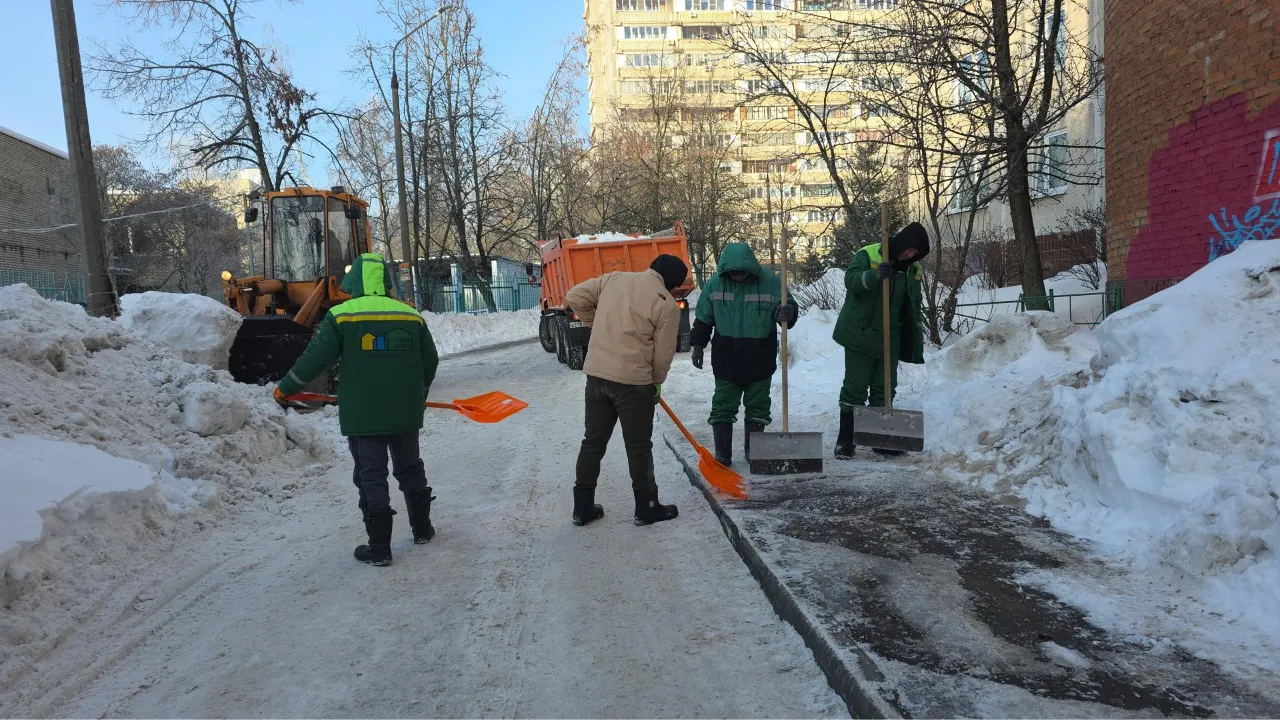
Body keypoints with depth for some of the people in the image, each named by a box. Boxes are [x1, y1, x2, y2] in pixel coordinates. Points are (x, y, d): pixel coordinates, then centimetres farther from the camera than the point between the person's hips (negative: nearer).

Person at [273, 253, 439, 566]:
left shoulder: (341, 315, -7)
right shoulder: (412, 316, 2)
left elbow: (315, 358, -8)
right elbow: (430, 361, 9)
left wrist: (285, 389, 8)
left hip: (362, 416, -3)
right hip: (405, 413, 3)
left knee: (371, 478, 5)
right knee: (410, 470, 19)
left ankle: (379, 549, 10)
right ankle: (422, 529, 31)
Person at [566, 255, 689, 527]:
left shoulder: (613, 278, 6)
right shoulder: (668, 305, -7)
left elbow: (575, 297, 9)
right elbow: (663, 355, -5)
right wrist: (656, 383, 13)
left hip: (596, 374, 5)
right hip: (633, 381, -5)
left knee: (593, 441, 15)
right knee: (639, 446, 9)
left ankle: (583, 507, 23)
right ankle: (647, 508, 23)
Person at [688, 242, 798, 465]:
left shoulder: (769, 282, -9)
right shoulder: (714, 284, -4)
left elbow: (788, 307, -6)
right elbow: (703, 319, 6)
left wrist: (788, 311, -30)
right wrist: (698, 345, 1)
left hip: (760, 359, 0)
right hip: (726, 359, 0)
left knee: (757, 407, 12)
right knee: (723, 407, 4)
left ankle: (753, 451, 28)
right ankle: (722, 455, 13)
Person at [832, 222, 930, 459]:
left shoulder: (914, 270, 11)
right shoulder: (868, 255, -7)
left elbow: (914, 306, 19)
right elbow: (851, 279, -24)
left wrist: (918, 338, 16)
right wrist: (875, 275, -42)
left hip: (890, 341, 6)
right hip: (860, 336, -5)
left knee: (885, 390, 10)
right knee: (855, 389, -1)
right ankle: (845, 440, 7)